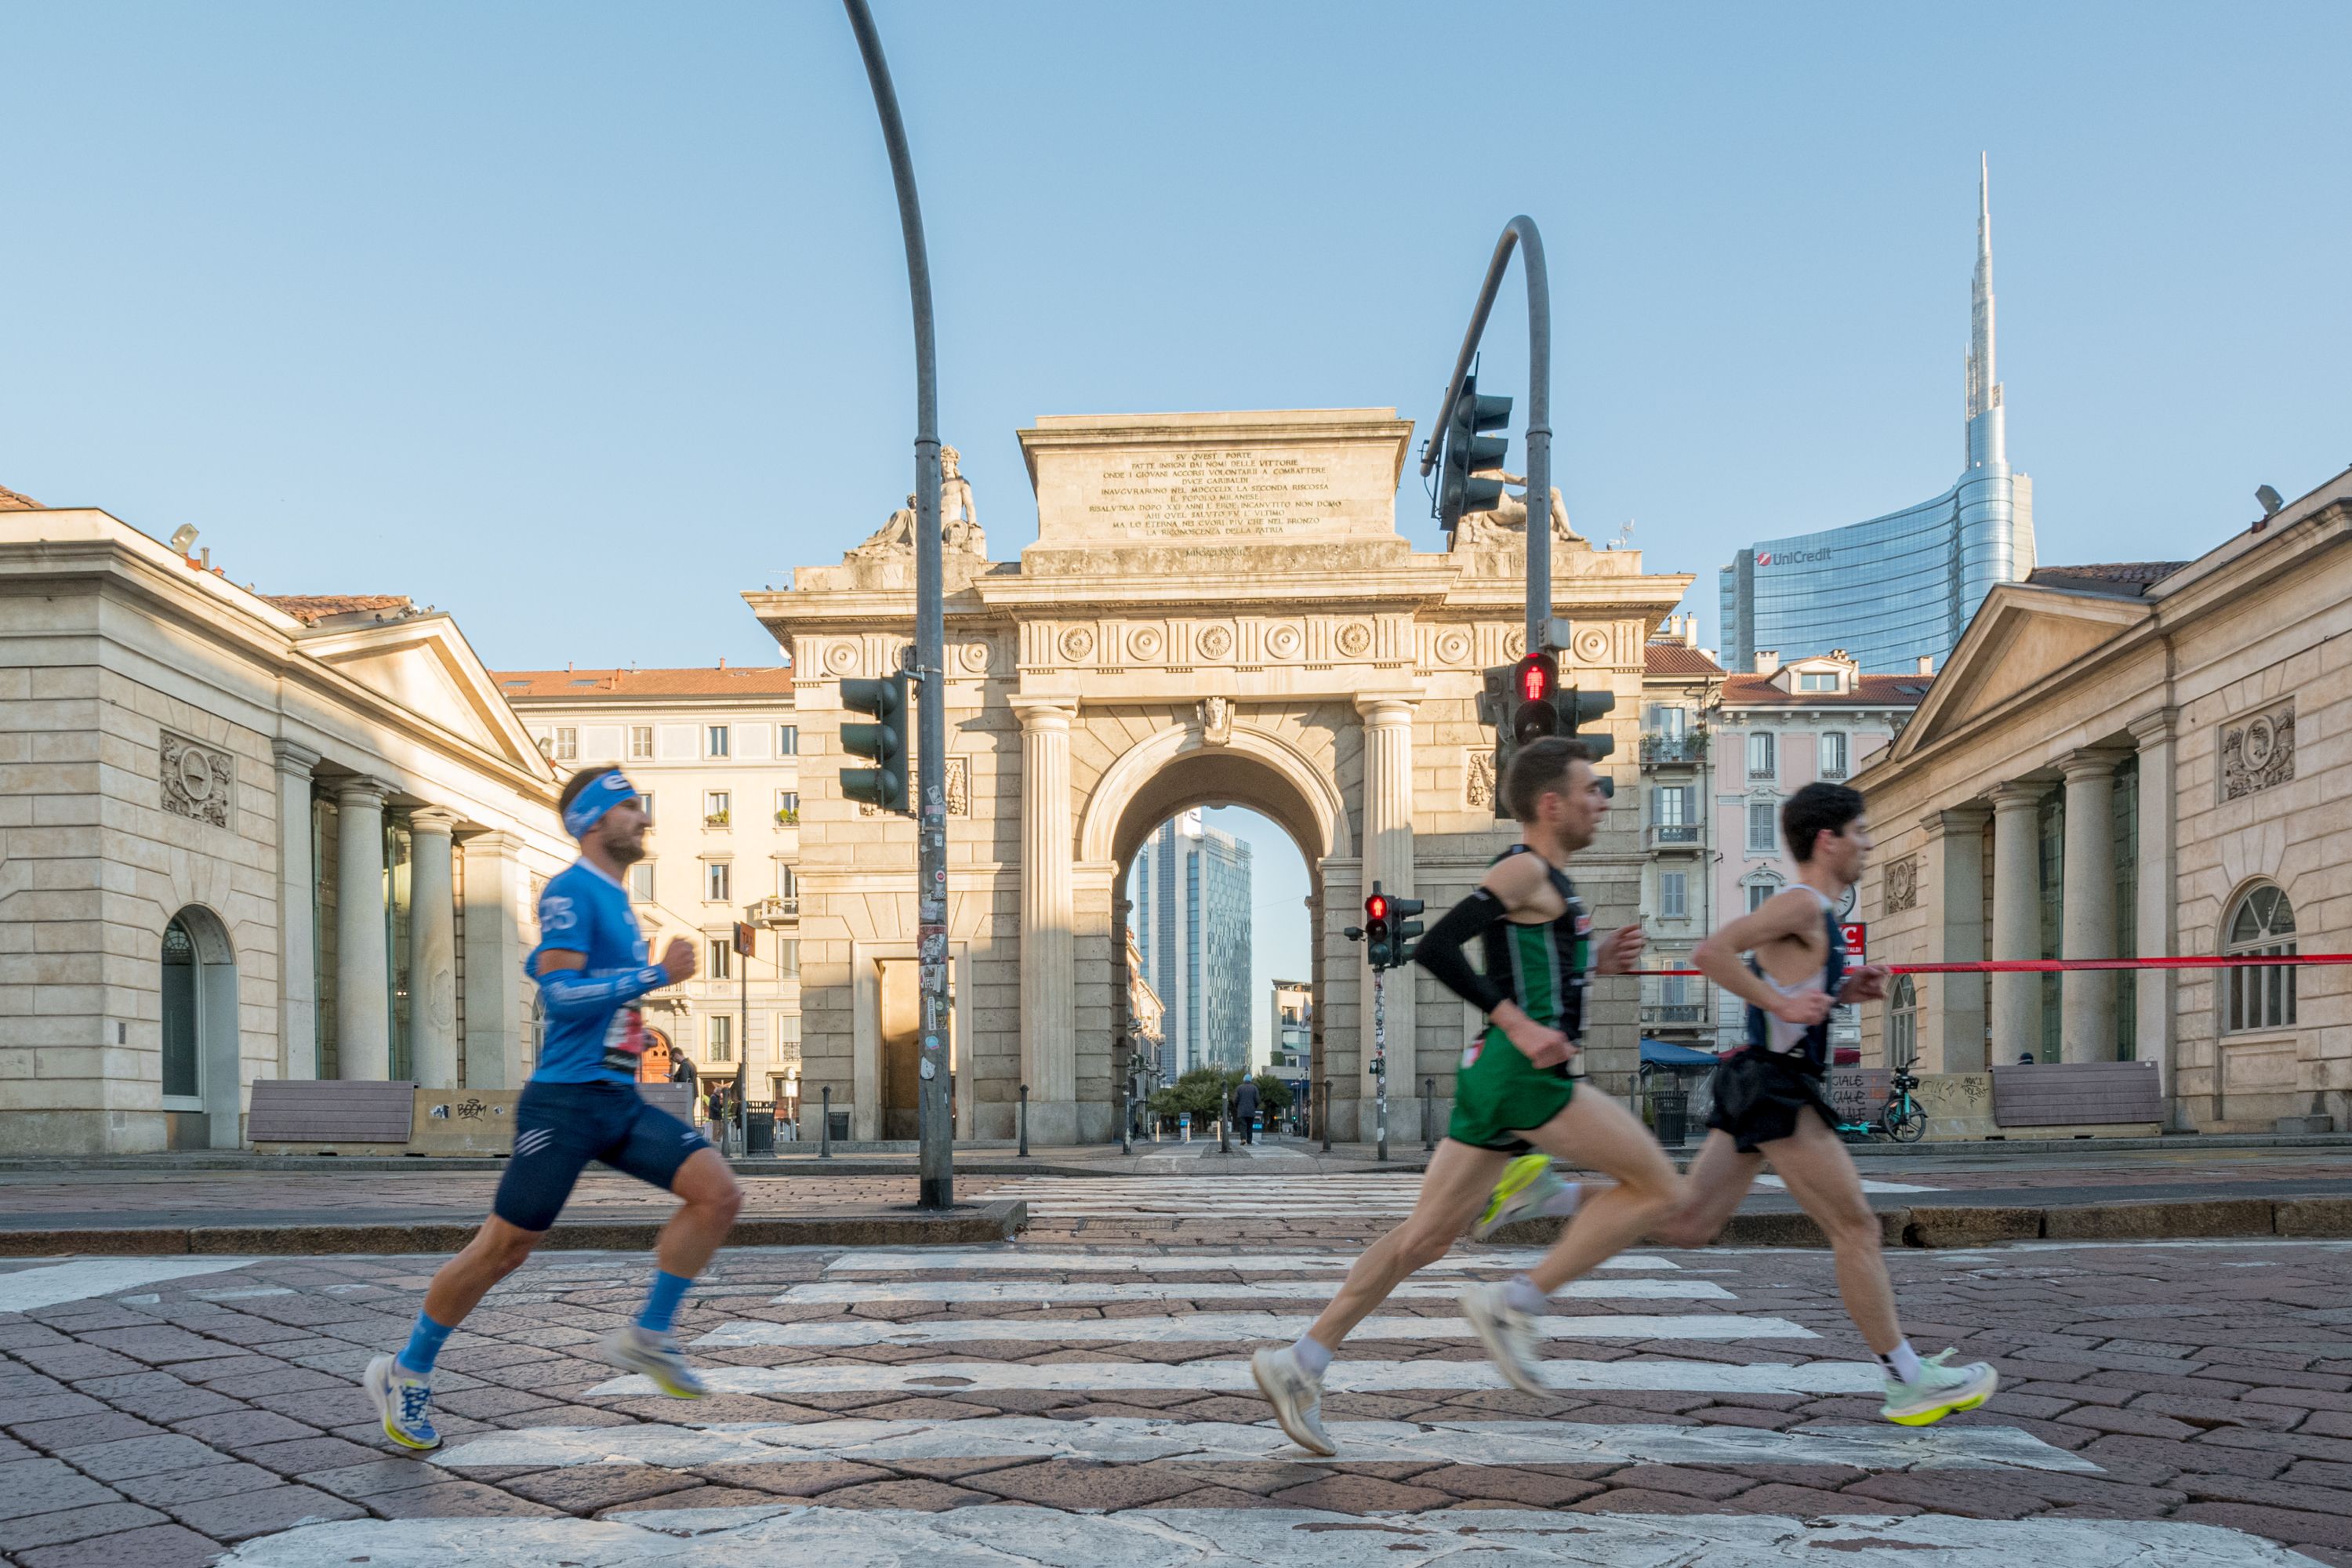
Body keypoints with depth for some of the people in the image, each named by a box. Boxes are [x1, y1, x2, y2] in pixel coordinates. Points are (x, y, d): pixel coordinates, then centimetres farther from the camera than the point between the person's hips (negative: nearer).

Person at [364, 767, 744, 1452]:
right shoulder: (571, 891, -11)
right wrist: (657, 974, -20)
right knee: (503, 1248, 0)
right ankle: (405, 1374, 19)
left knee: (718, 1194, -7)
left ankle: (647, 1338, 3)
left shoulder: (615, 899, 16)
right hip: (566, 1100, -8)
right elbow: (560, 991, -22)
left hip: (621, 1101, 8)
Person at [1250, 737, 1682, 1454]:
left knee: (1427, 1237, 9)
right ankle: (1513, 1301, -4)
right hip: (1523, 1073, -10)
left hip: (1495, 1073, 10)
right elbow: (1434, 949, -19)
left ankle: (1300, 1362, 10)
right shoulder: (1524, 870, -9)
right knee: (1656, 1185, -2)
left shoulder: (1545, 880, 20)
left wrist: (1595, 962, 16)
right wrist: (1519, 1025, -20)